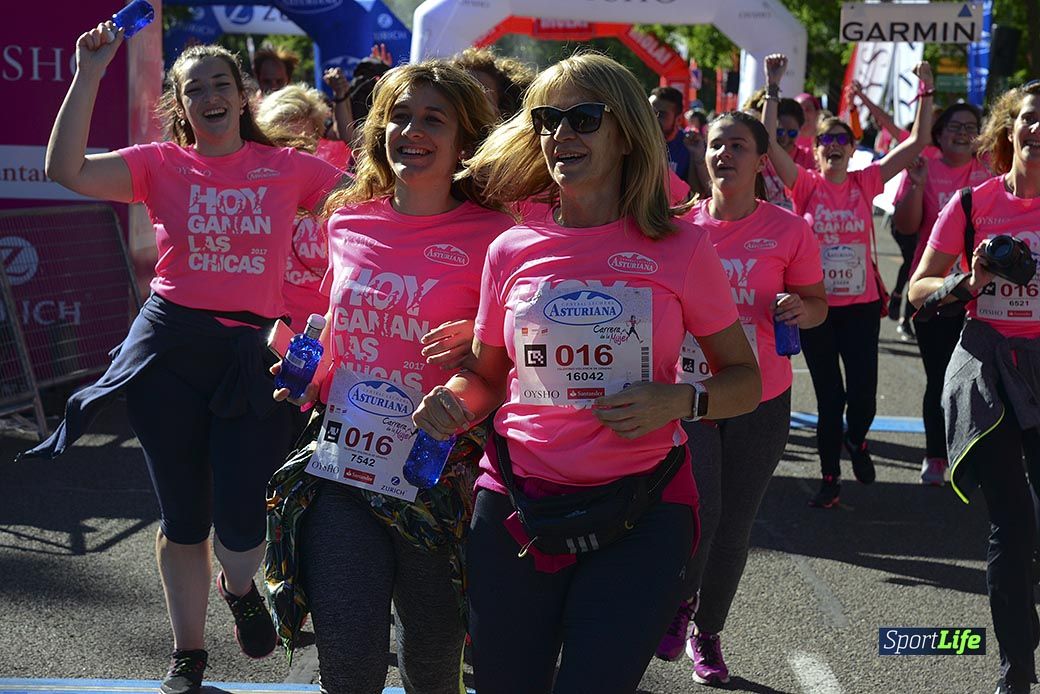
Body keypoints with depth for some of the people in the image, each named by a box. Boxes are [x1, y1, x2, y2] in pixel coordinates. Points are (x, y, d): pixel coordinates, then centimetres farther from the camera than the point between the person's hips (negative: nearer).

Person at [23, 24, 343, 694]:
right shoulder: (162, 164, 3)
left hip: (252, 354, 0)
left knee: (243, 527, -5)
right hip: (170, 348, 0)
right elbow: (66, 169, -11)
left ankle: (238, 587, 34)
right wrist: (91, 75, -12)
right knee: (183, 517, 12)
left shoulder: (287, 167, 6)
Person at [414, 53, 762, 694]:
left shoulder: (680, 247, -2)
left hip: (641, 511, -2)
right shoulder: (512, 251, 3)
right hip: (517, 504, 2)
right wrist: (453, 401, -7)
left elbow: (745, 379, 5)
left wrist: (679, 401, -15)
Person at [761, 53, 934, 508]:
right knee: (828, 397, 8)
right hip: (816, 305, -1)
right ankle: (830, 479, 22)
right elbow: (769, 142, -16)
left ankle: (856, 440, 32)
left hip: (861, 305, 1)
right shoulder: (805, 186, -3)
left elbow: (917, 142, -1)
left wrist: (925, 92, -5)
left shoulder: (865, 183, 1)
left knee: (862, 395, -3)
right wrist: (773, 89, -19)